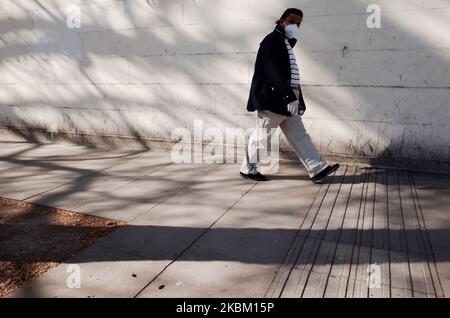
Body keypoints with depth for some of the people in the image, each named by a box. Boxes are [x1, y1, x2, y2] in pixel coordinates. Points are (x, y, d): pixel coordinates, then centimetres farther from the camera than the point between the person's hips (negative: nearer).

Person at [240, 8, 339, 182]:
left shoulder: (287, 43, 18)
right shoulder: (271, 40, -11)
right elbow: (272, 72, -22)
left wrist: (292, 97, 12)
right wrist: (290, 97, -26)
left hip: (287, 99, 9)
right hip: (272, 98, -9)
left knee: (298, 134, 7)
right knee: (262, 135, 1)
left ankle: (317, 169, 10)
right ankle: (247, 169, 17)